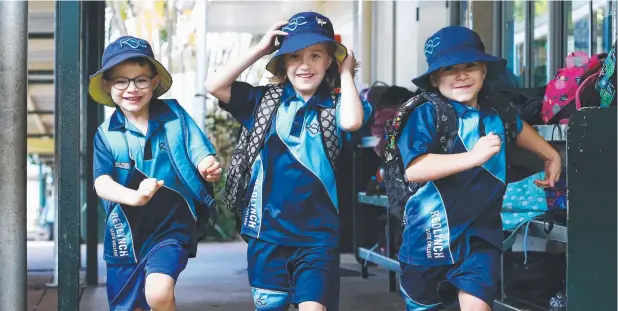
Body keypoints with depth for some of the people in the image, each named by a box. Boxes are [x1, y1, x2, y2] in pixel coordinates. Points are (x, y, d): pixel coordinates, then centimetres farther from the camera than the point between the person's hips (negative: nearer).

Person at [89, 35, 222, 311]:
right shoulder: (106, 134, -3)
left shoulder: (174, 115, -4)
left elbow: (202, 156, -6)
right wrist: (134, 197, -37)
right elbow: (102, 183, -15)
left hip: (172, 229, -2)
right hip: (126, 237, 2)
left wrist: (210, 167, -32)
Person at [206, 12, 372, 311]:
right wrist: (259, 49, -5)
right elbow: (214, 85, -5)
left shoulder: (334, 105, -1)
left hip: (318, 232, -2)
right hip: (267, 229, 3)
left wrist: (346, 73, -10)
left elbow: (352, 121, -24)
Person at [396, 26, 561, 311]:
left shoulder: (496, 111, 4)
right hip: (432, 232, -3)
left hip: (481, 231, 3)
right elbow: (413, 170, -29)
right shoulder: (427, 114, -15)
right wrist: (473, 157, -33)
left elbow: (518, 128, 29)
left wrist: (551, 155, 36)